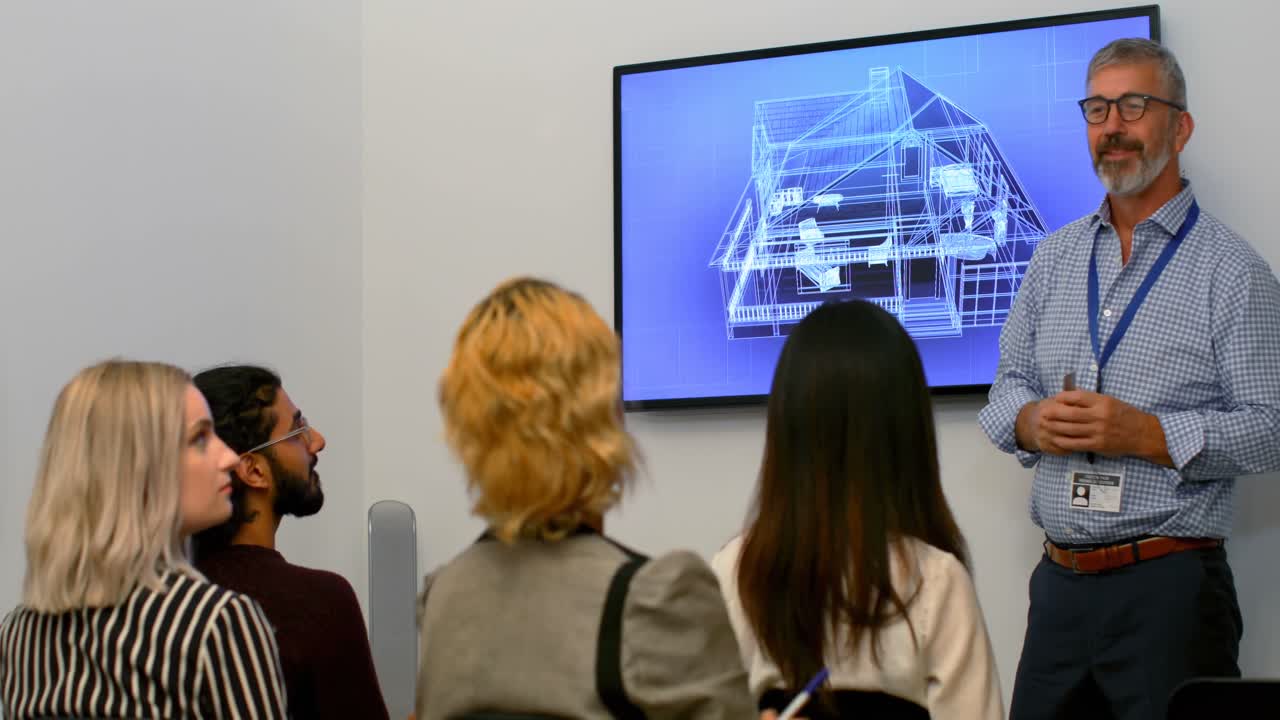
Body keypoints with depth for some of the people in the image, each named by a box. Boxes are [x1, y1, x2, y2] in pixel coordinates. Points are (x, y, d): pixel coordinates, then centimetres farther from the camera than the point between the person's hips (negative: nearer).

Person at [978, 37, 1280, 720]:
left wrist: (1146, 433, -19)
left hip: (1172, 590, -5)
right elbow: (1007, 385, 17)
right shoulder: (1055, 257, 13)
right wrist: (1030, 422, -6)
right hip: (1059, 581, 5)